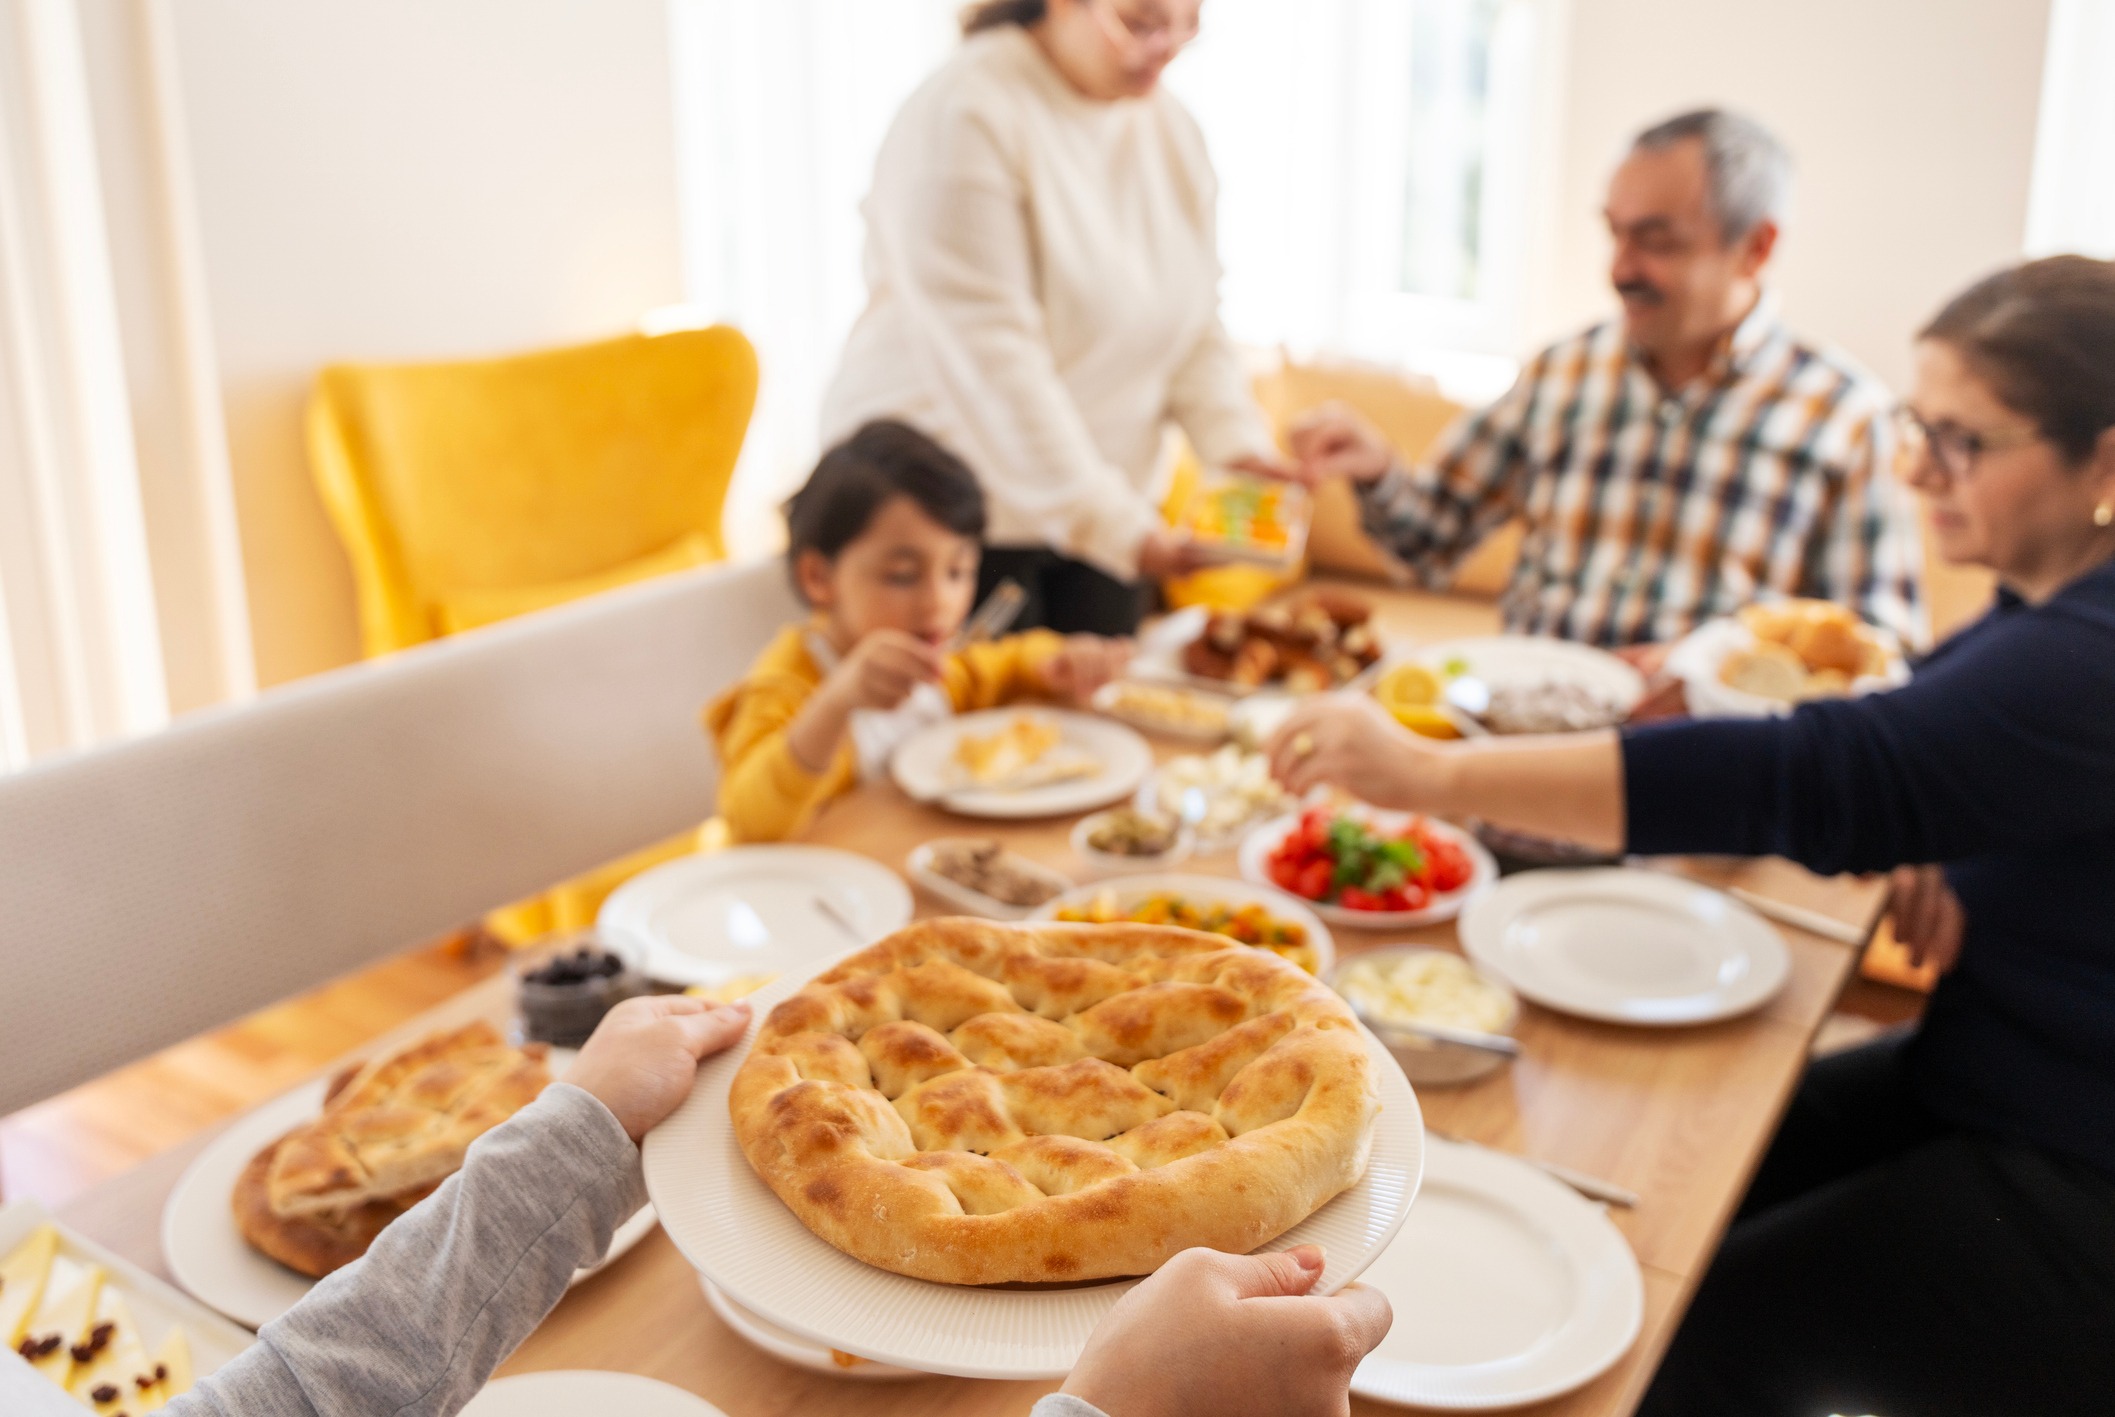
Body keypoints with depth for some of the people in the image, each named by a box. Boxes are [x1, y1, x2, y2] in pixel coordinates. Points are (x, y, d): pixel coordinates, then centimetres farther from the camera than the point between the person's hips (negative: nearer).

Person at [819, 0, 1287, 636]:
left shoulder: (1170, 125, 6)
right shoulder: (966, 114, -17)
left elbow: (1194, 322, 8)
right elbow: (988, 358, -23)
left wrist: (1238, 442, -11)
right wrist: (1112, 521, -25)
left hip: (1103, 507, 7)